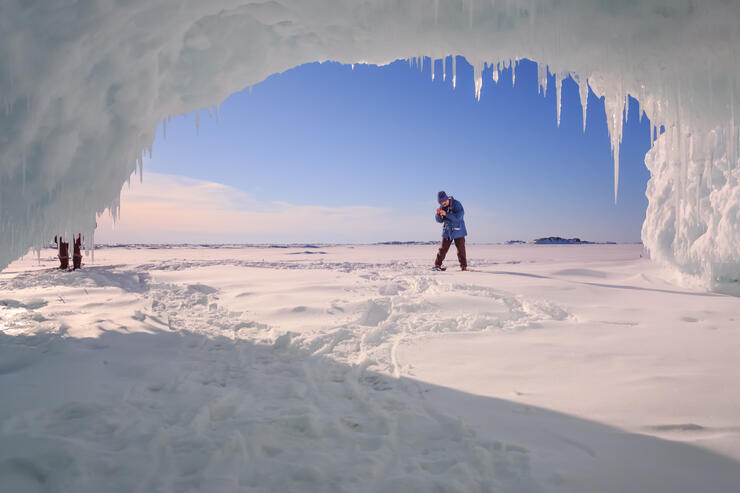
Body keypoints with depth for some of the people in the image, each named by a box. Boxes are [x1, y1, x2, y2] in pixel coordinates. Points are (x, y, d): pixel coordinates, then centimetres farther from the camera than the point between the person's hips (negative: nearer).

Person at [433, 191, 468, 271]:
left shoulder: (456, 204, -15)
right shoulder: (442, 206, 0)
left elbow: (459, 216, -26)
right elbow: (439, 220, 4)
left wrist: (446, 214, -31)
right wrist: (438, 214, -18)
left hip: (458, 231, -3)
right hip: (447, 231, 4)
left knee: (461, 250, 0)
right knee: (443, 249, 1)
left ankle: (464, 266, 9)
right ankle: (437, 265, 7)